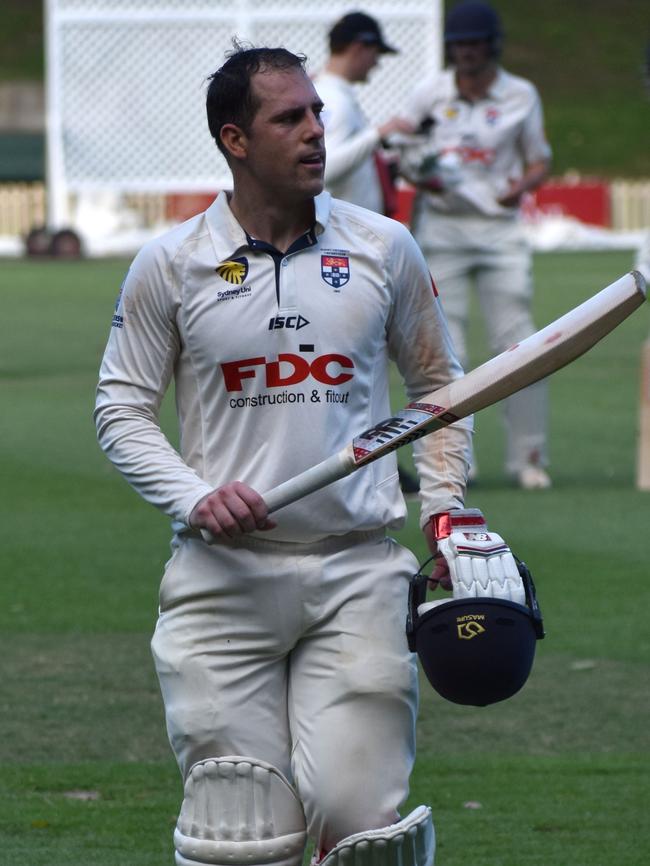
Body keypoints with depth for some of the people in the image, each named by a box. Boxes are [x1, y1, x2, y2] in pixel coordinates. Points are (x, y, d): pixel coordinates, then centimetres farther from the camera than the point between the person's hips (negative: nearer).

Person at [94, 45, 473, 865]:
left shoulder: (385, 248, 7)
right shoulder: (170, 264, 2)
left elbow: (437, 386, 17)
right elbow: (121, 407, 7)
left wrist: (443, 511, 6)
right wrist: (195, 496, -9)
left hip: (359, 572, 1)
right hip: (223, 576, -1)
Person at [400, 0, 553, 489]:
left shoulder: (521, 96, 4)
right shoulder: (429, 95, 4)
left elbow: (540, 162, 9)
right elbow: (400, 155, 10)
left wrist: (521, 185, -13)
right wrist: (421, 170, -13)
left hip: (498, 226, 0)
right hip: (440, 227, 0)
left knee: (517, 345, -5)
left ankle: (528, 456, 1)